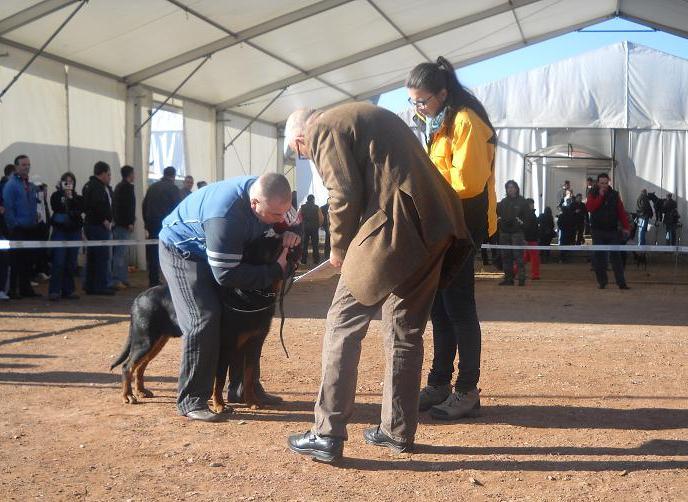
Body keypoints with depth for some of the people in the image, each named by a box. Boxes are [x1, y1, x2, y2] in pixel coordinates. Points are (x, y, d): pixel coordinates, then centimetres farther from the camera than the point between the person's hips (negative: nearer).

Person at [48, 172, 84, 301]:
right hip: (60, 231, -3)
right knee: (58, 262, -10)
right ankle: (54, 291, -8)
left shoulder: (78, 197, 13)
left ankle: (68, 290, 12)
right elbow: (56, 208, -13)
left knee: (71, 263, 5)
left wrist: (71, 198, -10)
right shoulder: (56, 195, 5)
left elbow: (81, 208, -7)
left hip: (74, 232, 3)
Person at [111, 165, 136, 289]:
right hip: (125, 224, -10)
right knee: (122, 253, -9)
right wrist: (130, 222, -19)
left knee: (121, 252, 11)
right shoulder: (128, 186, -10)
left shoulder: (119, 186, 19)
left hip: (118, 223, 10)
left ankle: (123, 279, 15)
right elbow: (128, 205, -18)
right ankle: (117, 280, -10)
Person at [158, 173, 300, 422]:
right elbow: (226, 275, -35)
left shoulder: (268, 194, -19)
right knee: (204, 320, -20)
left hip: (218, 252, 8)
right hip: (182, 250, -8)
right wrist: (276, 271, -31)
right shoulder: (226, 216, -42)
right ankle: (191, 401, -13)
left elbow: (281, 224, 4)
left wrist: (287, 234, -19)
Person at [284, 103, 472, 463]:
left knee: (342, 327, -1)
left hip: (393, 225, -9)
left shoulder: (323, 128, 1)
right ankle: (398, 430, 23)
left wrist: (338, 248, 6)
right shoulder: (363, 116, 28)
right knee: (405, 331, 15)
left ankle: (327, 435, 1)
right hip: (432, 228, 9)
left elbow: (345, 194, -9)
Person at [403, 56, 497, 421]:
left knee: (458, 307, -6)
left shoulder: (465, 122, -15)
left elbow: (466, 181, -22)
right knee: (439, 306, 12)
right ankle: (439, 383, 20)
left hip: (463, 224, -9)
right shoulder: (429, 124, 14)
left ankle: (467, 391, 2)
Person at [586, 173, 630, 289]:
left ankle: (621, 282, -3)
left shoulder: (614, 195, 8)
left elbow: (621, 212, 4)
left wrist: (626, 227, -3)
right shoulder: (593, 195, 5)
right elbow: (590, 207, -14)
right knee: (599, 257, 0)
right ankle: (602, 281, 9)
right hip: (598, 231, 0)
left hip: (612, 231, 0)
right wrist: (600, 196, -16)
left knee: (616, 256, -3)